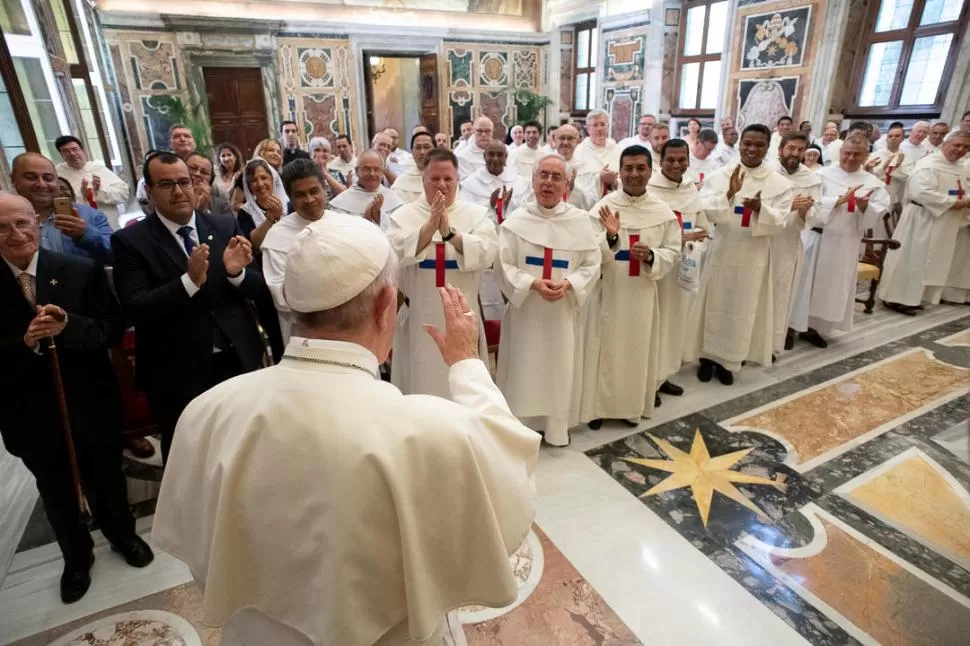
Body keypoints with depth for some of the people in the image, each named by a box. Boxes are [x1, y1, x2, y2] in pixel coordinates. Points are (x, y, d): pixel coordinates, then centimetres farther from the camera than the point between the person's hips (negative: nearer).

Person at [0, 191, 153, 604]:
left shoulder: (82, 271, -10)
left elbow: (114, 330, -11)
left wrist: (69, 326, -28)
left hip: (91, 405, -1)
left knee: (107, 480, 21)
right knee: (56, 494, 22)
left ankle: (122, 534, 48)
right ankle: (76, 556, 46)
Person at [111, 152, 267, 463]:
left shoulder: (225, 226, 1)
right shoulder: (130, 240, -7)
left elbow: (257, 288, 1)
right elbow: (135, 309, -16)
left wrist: (237, 273, -22)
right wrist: (190, 280, -29)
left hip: (238, 360, 3)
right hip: (177, 374, -2)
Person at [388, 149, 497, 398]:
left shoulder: (477, 214, 2)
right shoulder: (403, 215, 1)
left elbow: (486, 254, -14)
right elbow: (395, 254, -15)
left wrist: (449, 232, -24)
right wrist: (430, 225, -24)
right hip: (418, 317, 0)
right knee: (421, 383, 10)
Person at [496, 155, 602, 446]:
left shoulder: (580, 220, 0)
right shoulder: (516, 220, -4)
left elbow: (592, 265, 1)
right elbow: (504, 265, -6)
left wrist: (567, 284, -17)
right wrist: (533, 284, -20)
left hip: (564, 310, 2)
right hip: (525, 308, -1)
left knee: (560, 370, 11)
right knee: (524, 368, 6)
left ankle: (557, 426, 29)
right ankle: (519, 425, 23)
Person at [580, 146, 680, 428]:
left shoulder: (663, 211, 1)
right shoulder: (603, 206, -6)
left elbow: (673, 253, 3)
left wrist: (651, 256, -17)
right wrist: (610, 238, -28)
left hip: (643, 293, 3)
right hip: (608, 291, -2)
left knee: (638, 349, 12)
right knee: (605, 349, 4)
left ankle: (632, 406, 29)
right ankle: (598, 405, 20)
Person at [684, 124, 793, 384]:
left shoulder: (780, 183, 0)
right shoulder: (719, 176, -3)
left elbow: (779, 222, -8)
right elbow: (705, 211, -14)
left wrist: (760, 208, -27)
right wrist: (729, 194, -30)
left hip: (754, 255, 1)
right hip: (721, 251, -1)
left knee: (743, 309, 8)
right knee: (714, 305, 7)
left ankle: (727, 360, 24)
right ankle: (707, 356, 22)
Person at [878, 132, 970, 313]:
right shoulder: (928, 165, -13)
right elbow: (921, 193, -25)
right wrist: (952, 203, -21)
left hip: (946, 225, 9)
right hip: (922, 221, -9)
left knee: (934, 262, 13)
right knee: (912, 259, -6)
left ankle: (912, 297, 21)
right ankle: (897, 297, 1)